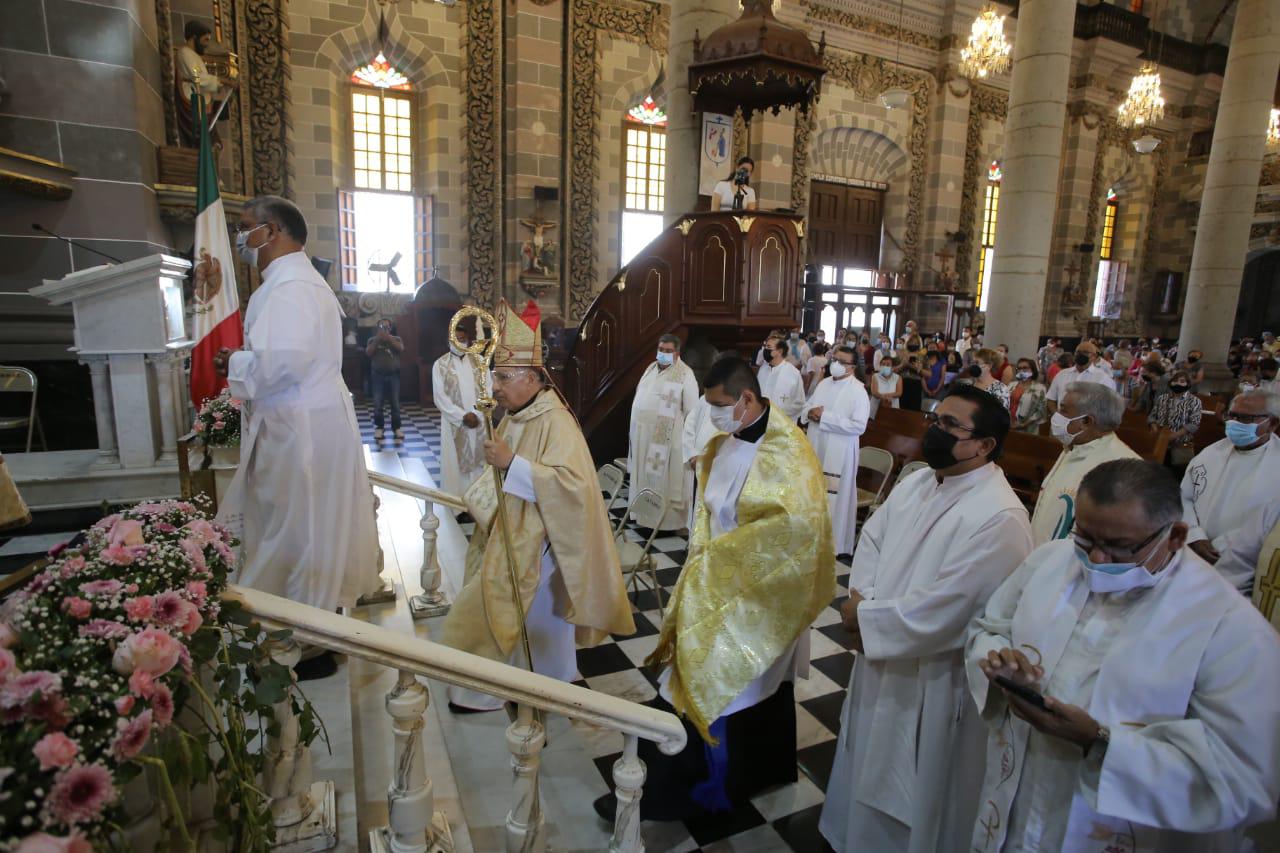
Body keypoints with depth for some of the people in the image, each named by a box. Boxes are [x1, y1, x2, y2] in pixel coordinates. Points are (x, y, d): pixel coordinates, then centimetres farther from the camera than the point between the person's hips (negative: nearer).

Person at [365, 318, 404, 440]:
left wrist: (389, 337, -20)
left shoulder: (396, 339, 9)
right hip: (378, 375, 0)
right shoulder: (373, 340, 9)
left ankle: (396, 427, 8)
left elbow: (401, 348, -12)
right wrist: (377, 339, -15)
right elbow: (368, 352, -7)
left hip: (393, 375, 0)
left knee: (395, 403, 0)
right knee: (377, 404, -3)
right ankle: (379, 427, 7)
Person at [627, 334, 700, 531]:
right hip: (643, 433, 7)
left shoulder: (685, 374, -10)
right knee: (644, 475, 14)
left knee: (665, 479, 1)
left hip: (667, 436, -7)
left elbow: (692, 410, -12)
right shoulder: (651, 368, 12)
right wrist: (634, 430, 14)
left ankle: (669, 519, 10)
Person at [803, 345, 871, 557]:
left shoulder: (858, 390, -12)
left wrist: (825, 417, -20)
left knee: (835, 497, 1)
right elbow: (805, 409, 17)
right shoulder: (823, 384, 10)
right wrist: (810, 412, -9)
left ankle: (833, 544, 14)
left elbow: (859, 426, -20)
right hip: (815, 448, 7)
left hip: (839, 453, -7)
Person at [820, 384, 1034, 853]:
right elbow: (871, 539, 5)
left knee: (915, 802, 16)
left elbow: (940, 612, -28)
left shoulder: (1000, 518, -26)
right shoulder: (916, 483, 1)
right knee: (868, 766, 28)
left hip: (930, 683, -8)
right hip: (879, 659, 8)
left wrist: (865, 619, -17)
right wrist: (862, 599, -13)